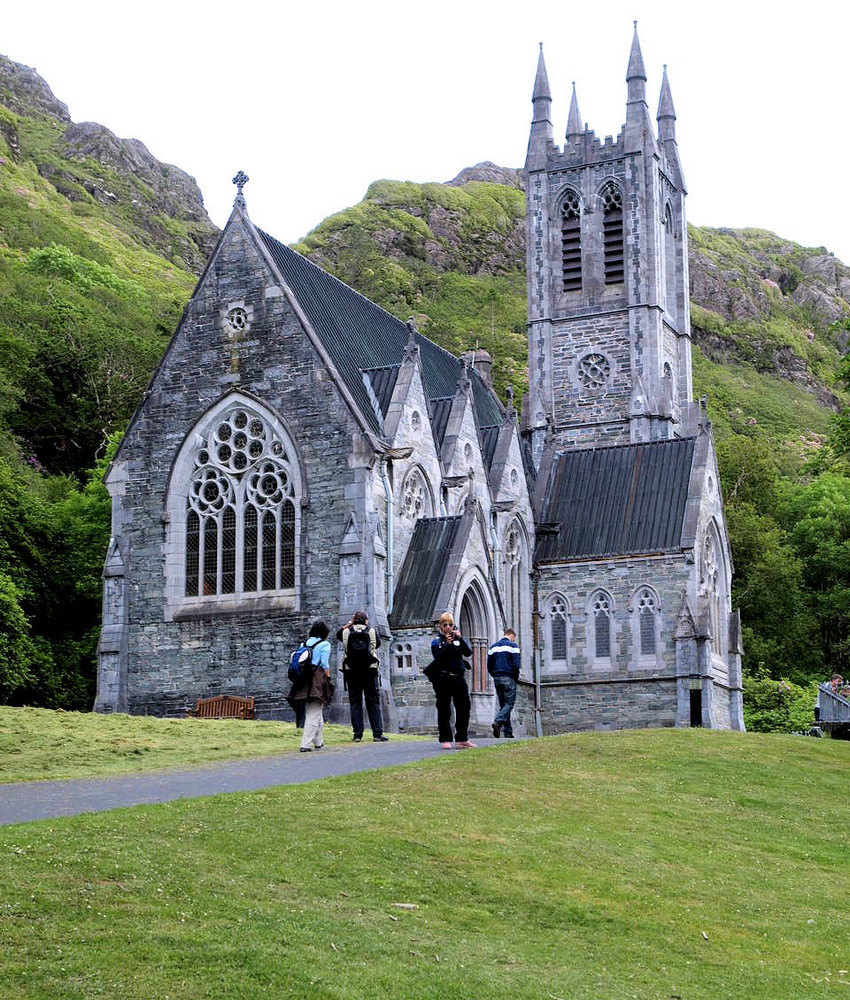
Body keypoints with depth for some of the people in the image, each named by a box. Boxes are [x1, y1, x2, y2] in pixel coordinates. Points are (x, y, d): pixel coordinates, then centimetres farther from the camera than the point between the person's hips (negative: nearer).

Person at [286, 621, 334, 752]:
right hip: (317, 681, -6)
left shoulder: (305, 642, 14)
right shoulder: (324, 644, -3)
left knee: (316, 712, 18)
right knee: (314, 714, -5)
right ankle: (306, 744, -13)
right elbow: (325, 665, -9)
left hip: (304, 680, 7)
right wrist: (328, 679, 2)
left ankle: (318, 742, 24)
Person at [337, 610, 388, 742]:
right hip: (370, 671, -1)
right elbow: (378, 643, 18)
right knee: (374, 702, 3)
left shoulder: (347, 632, 1)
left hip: (351, 671, 1)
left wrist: (349, 623, 22)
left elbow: (338, 634, 23)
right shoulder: (372, 631, 0)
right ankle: (377, 733, -2)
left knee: (355, 702, 4)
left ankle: (357, 734, -1)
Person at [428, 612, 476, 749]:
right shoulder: (436, 642, 6)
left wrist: (460, 638, -16)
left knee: (463, 708, -1)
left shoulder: (459, 640, 13)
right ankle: (445, 740, 5)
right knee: (444, 710, 0)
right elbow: (438, 657, -9)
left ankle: (462, 739, 5)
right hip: (443, 679, -2)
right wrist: (447, 644, -18)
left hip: (459, 677, 2)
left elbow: (468, 653, -4)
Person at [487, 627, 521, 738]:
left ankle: (508, 732, 6)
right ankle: (498, 721, -30)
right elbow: (516, 665, -11)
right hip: (509, 679, -6)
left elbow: (489, 666, 11)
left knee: (503, 705, 9)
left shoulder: (493, 647, 14)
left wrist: (495, 676, 16)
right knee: (509, 704, -5)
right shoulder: (512, 646, -3)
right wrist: (516, 678, 1)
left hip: (497, 679, 6)